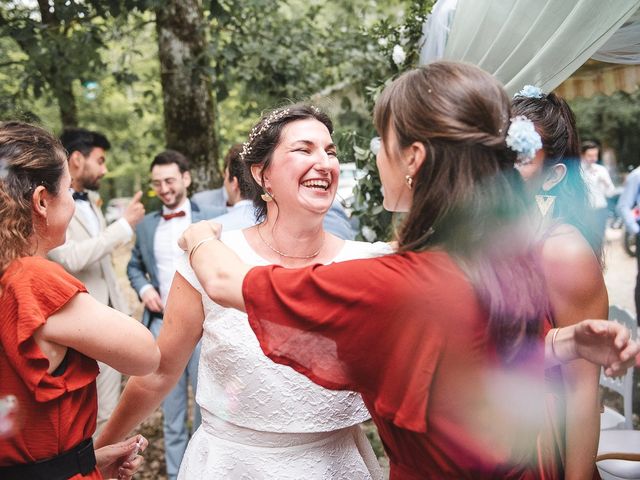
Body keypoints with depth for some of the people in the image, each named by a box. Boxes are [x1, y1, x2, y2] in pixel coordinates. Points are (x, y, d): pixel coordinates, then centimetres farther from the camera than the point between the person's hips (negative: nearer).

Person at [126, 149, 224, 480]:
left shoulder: (211, 219, -2)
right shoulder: (146, 225, 10)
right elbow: (134, 266, 20)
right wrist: (143, 288, 0)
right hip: (162, 325, 3)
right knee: (171, 410, 12)